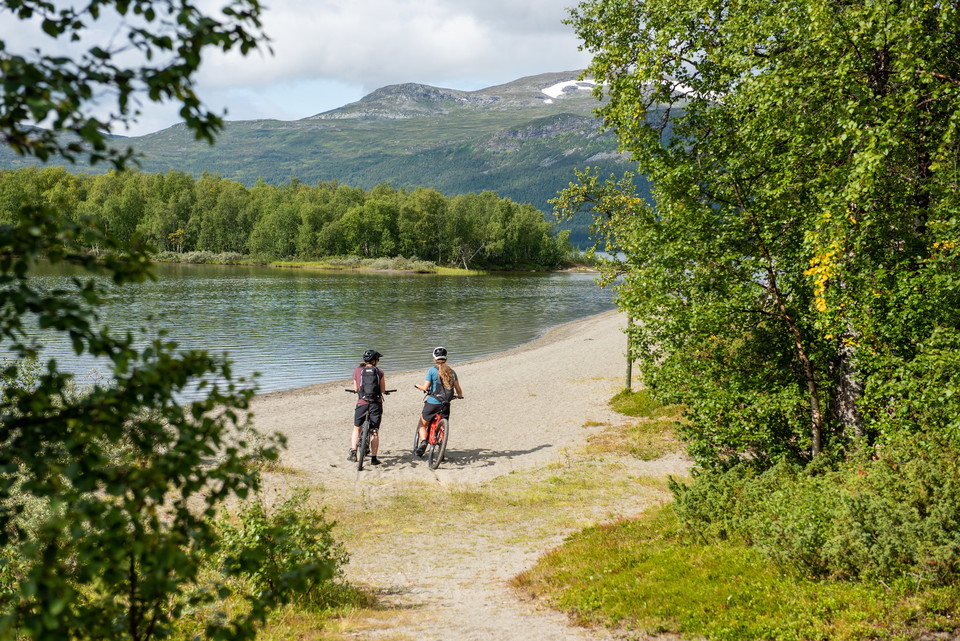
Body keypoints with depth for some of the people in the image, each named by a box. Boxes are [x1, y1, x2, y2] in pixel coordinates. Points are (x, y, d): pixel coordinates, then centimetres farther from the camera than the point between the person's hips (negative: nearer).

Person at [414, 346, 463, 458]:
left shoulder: (432, 370, -6)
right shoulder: (451, 372, 6)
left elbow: (425, 387, -9)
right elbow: (458, 389, 5)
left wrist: (418, 386, 12)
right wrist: (460, 395, 26)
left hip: (432, 403, -3)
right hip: (446, 405, 3)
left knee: (423, 424, 14)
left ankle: (423, 441, -11)